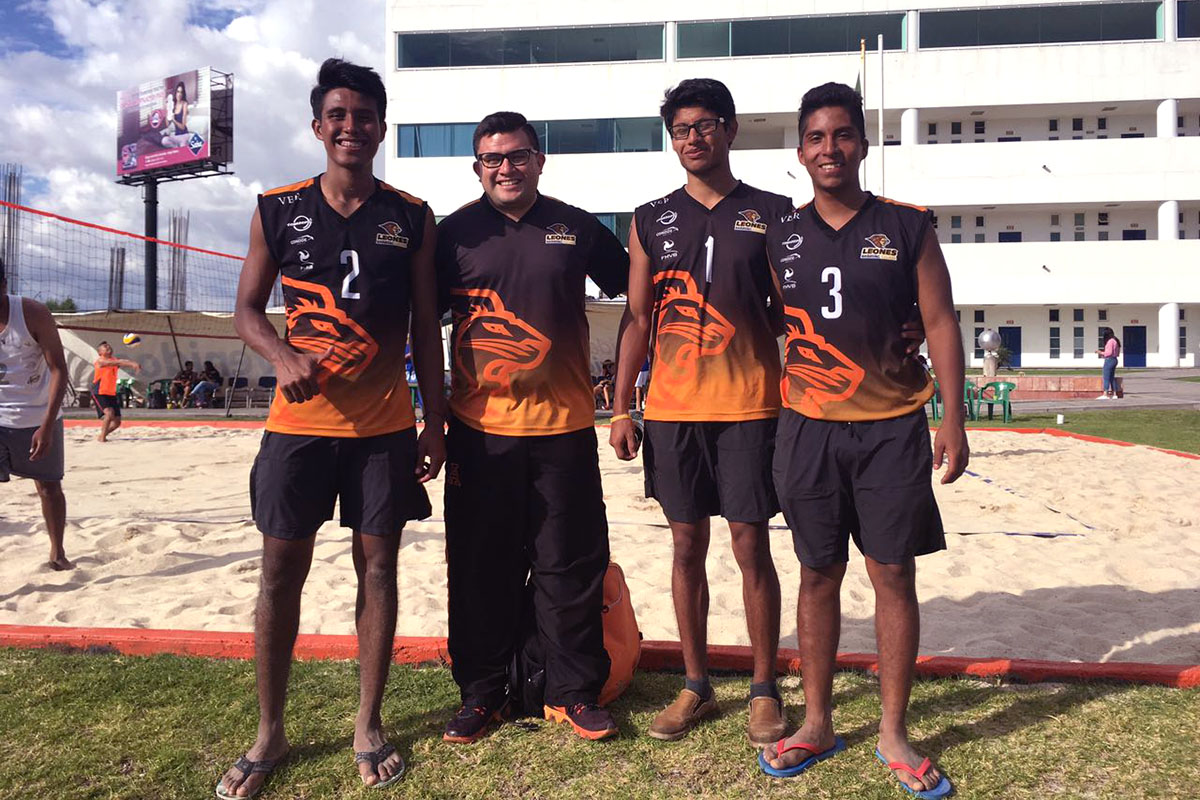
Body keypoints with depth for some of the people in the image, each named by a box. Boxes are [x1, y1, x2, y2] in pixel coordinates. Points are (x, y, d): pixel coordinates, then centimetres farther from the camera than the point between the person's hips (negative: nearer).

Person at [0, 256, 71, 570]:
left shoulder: (33, 314, -15)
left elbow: (59, 369, -13)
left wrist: (47, 425, -20)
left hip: (39, 418, -1)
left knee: (49, 486, 13)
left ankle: (57, 552, 33)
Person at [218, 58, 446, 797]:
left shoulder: (412, 218, 3)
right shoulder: (278, 210, 2)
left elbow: (426, 328, 5)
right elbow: (248, 309, 7)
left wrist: (436, 421, 1)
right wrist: (284, 357, -14)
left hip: (385, 426, 0)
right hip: (299, 422, 0)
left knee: (377, 565, 6)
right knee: (282, 570, 6)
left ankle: (369, 727, 22)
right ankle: (270, 734, 23)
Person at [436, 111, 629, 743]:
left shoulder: (576, 228, 5)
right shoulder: (455, 233, 5)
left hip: (564, 428, 0)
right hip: (480, 429, 0)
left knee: (571, 566, 7)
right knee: (481, 570, 8)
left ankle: (572, 692, 23)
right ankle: (480, 694, 25)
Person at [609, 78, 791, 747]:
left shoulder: (773, 213, 4)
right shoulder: (651, 221, 10)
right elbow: (637, 321, 10)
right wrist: (621, 409, 4)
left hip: (750, 407, -2)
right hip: (672, 409, 2)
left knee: (752, 545, 2)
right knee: (688, 546, 9)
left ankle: (765, 691, 18)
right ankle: (696, 687, 23)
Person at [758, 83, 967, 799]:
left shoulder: (907, 227, 2)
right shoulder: (779, 236, 6)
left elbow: (941, 324, 2)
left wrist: (953, 419, -5)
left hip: (893, 429, -1)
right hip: (808, 429, 1)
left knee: (894, 575, 3)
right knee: (819, 575, 9)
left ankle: (894, 734, 19)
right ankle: (818, 724, 24)